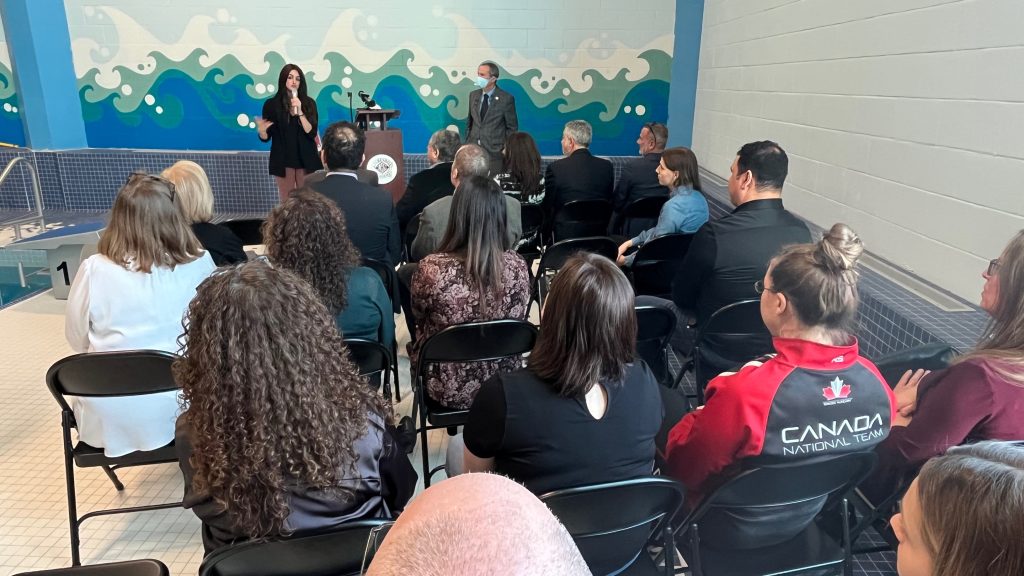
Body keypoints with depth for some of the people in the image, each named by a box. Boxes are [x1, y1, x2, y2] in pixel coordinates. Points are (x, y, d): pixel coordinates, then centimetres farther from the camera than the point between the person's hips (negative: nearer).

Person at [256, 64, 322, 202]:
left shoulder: (309, 103, 2)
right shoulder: (272, 104, -1)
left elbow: (312, 132, -8)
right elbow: (266, 137, 1)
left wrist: (300, 111, -18)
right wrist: (261, 130, -21)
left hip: (305, 159, 1)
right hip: (283, 159, -1)